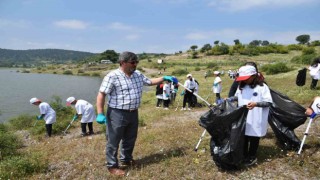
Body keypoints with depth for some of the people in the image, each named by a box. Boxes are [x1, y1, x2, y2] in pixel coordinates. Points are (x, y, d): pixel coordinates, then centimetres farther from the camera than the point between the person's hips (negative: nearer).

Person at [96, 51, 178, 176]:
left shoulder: (138, 75, 6)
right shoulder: (112, 76, -15)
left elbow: (150, 82, 21)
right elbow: (101, 94, -15)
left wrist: (164, 78, 11)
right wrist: (100, 114, -21)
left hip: (133, 113, 7)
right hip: (117, 114, -7)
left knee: (130, 139, 21)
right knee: (114, 141, 5)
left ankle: (126, 159, 42)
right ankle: (112, 166, 22)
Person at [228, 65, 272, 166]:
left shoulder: (262, 87, -12)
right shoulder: (241, 86, 5)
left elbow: (269, 102, -15)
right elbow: (237, 97, 21)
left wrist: (256, 104, -30)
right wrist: (228, 100, 6)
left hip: (255, 120, -5)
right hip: (243, 119, 5)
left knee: (254, 138, 9)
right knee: (243, 137, 15)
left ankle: (252, 157, 27)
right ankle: (244, 156, 32)